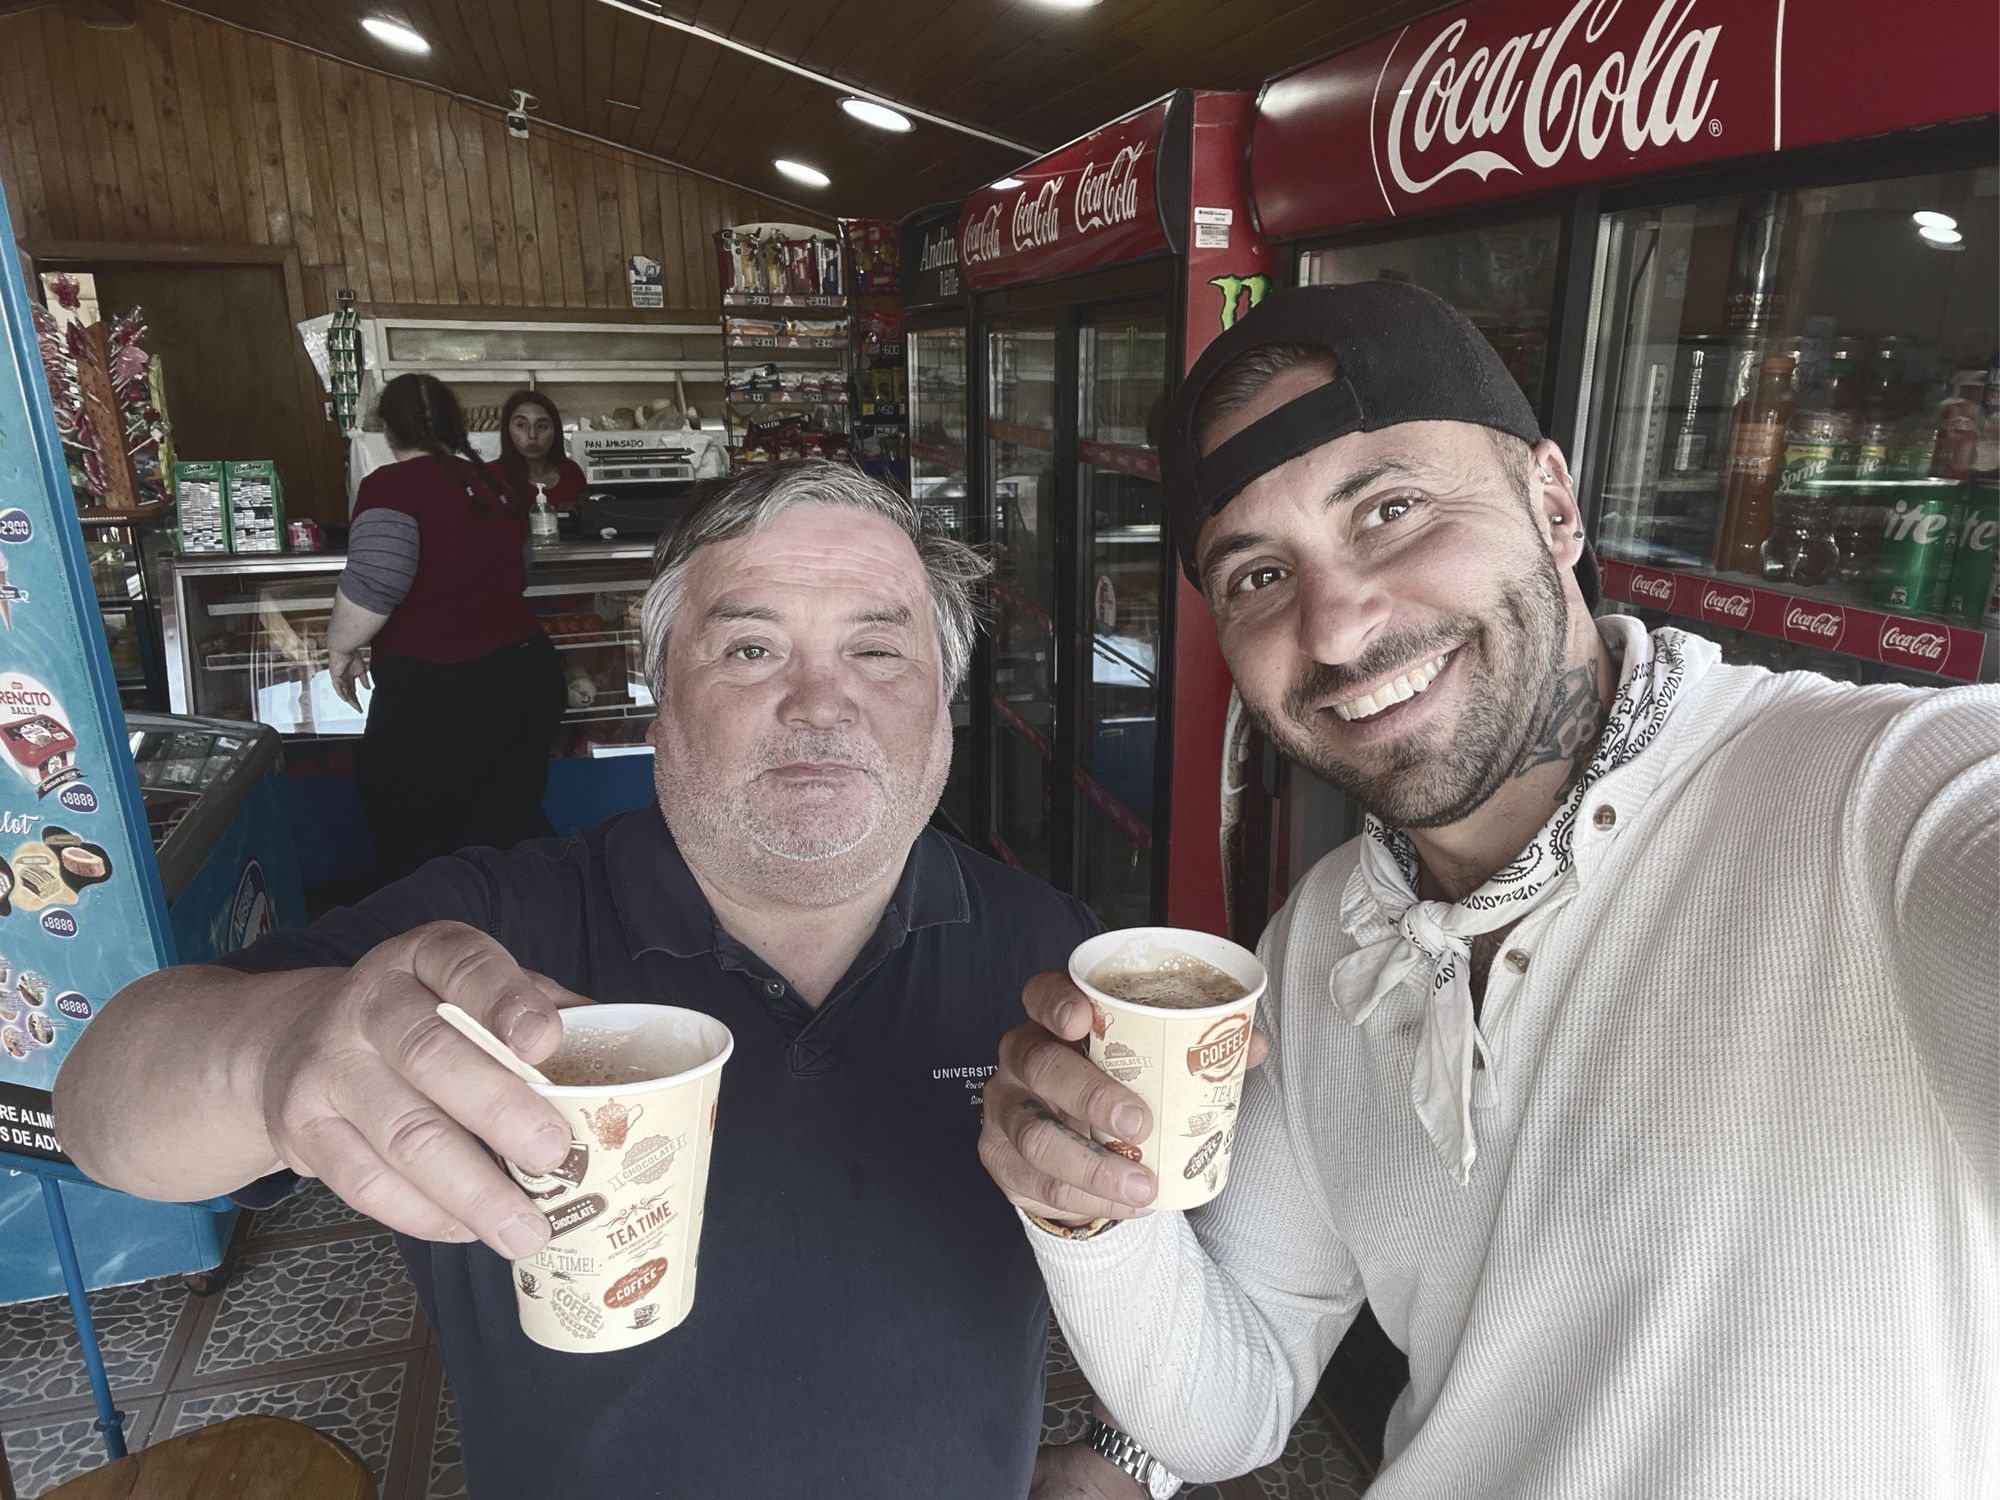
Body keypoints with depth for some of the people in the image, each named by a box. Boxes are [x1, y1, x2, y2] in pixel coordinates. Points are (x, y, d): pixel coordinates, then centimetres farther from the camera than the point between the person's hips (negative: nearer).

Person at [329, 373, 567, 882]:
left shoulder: (392, 485, -12)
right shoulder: (495, 487, 9)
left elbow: (372, 585, -21)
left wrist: (341, 647, -6)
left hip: (437, 696, -7)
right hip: (528, 675, 7)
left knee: (413, 848, 11)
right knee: (512, 826, 18)